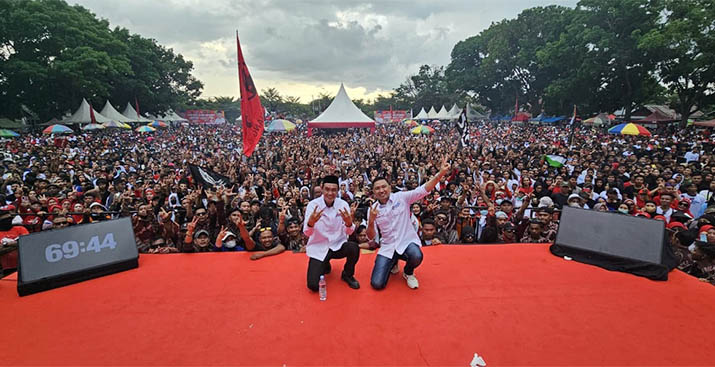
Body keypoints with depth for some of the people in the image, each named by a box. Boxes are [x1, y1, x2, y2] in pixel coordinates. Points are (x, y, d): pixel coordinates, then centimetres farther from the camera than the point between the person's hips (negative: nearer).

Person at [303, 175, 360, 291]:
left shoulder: (343, 204, -8)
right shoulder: (313, 205, -13)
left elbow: (349, 232, -12)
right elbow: (307, 233, -20)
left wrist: (349, 223, -37)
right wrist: (311, 222, -44)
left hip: (338, 245, 1)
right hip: (318, 248, -1)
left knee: (354, 248, -30)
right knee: (313, 285, -14)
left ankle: (347, 275, 3)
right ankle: (324, 266, 22)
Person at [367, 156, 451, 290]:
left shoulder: (401, 197, -5)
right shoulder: (372, 209, 0)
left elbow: (424, 189, -16)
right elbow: (371, 237, -2)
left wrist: (440, 173, -30)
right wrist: (371, 221, -23)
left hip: (407, 242, -2)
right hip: (387, 247, 2)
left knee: (416, 256, -38)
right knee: (377, 284, -10)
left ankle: (408, 272, 3)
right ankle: (393, 262, 24)